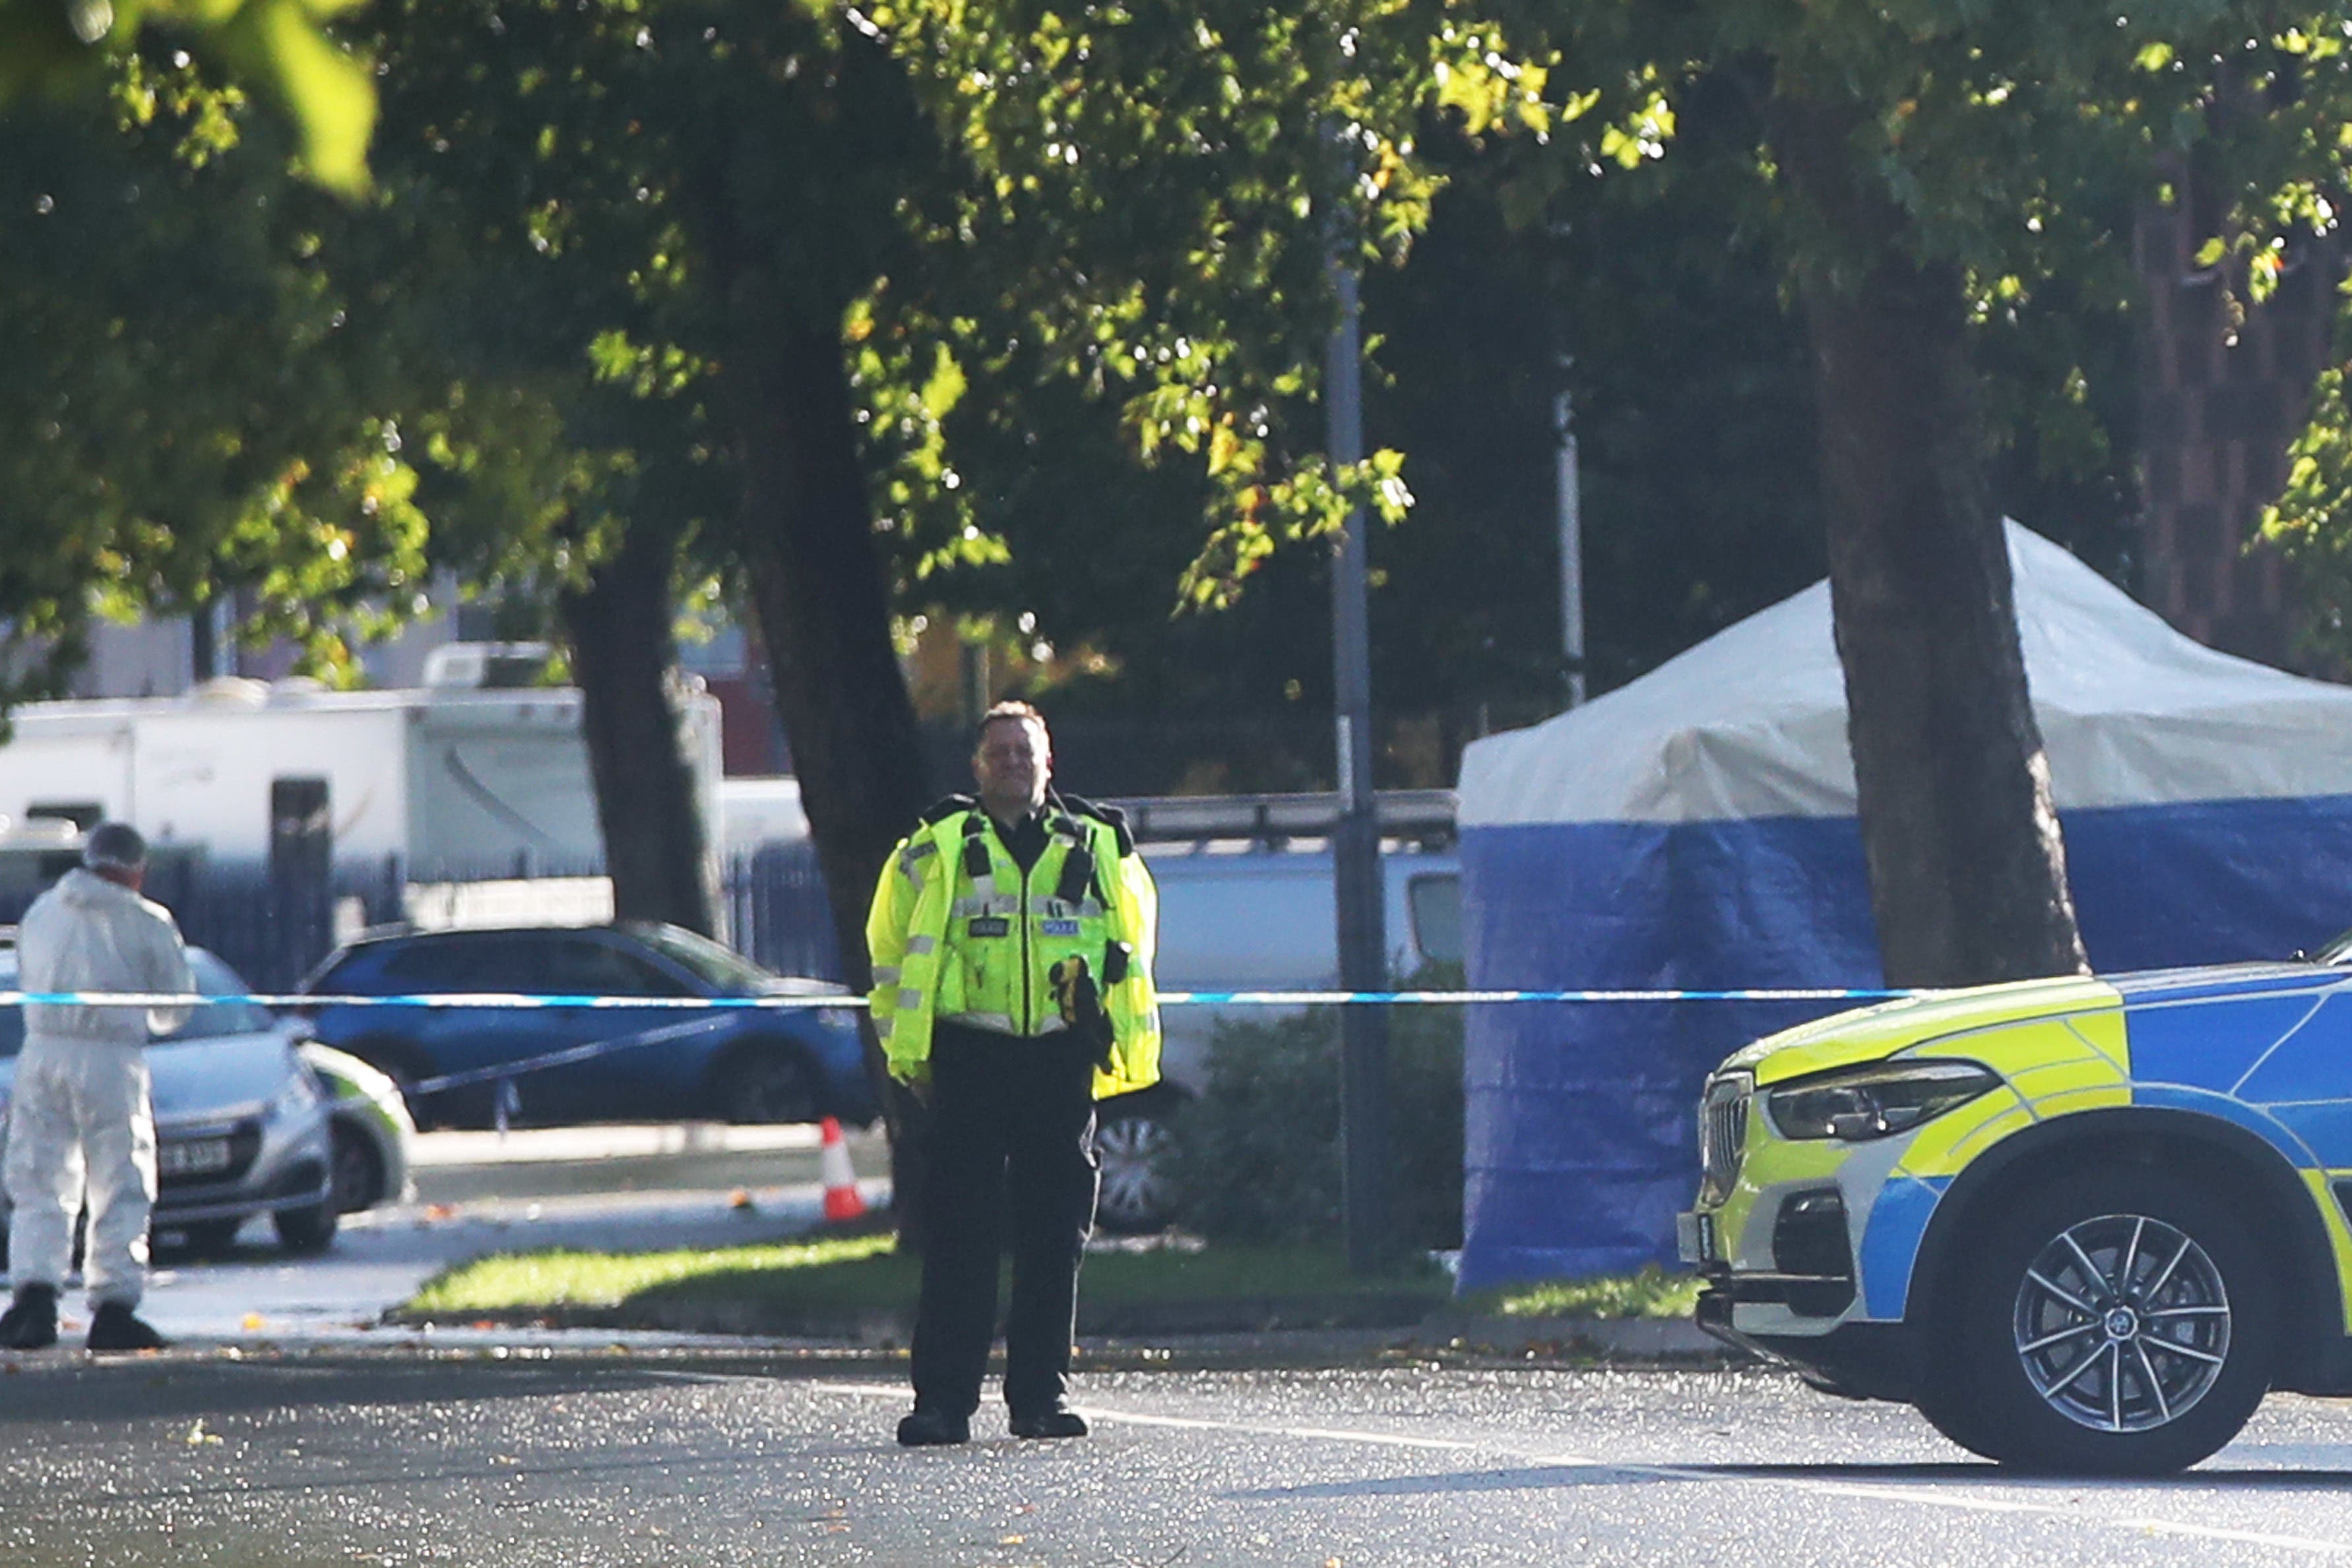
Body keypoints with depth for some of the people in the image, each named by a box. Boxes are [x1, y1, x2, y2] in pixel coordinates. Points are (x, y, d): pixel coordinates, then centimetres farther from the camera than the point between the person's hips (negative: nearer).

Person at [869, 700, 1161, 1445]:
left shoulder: (1099, 847, 10)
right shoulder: (934, 851, 6)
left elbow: (1133, 948, 18)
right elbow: (893, 954, 11)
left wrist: (1127, 1047, 12)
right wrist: (907, 1052, 4)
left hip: (1060, 1060, 2)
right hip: (968, 1059, -2)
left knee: (1055, 1235, 2)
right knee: (959, 1235, -4)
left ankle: (1040, 1392, 10)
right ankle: (944, 1401, -3)